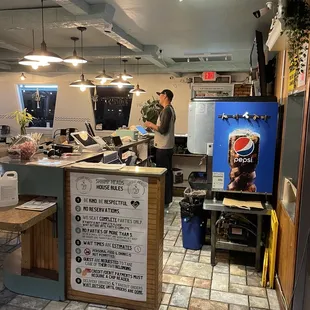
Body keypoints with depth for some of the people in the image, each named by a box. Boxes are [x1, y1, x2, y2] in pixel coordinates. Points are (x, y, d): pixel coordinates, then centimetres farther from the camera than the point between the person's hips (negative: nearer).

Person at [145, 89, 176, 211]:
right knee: (168, 173, 14)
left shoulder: (166, 110, -17)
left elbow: (163, 129, -21)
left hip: (163, 147, -10)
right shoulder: (171, 109, 15)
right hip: (168, 146, 10)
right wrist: (154, 126, 15)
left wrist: (151, 125, -9)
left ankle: (164, 202, 1)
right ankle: (167, 199, 24)